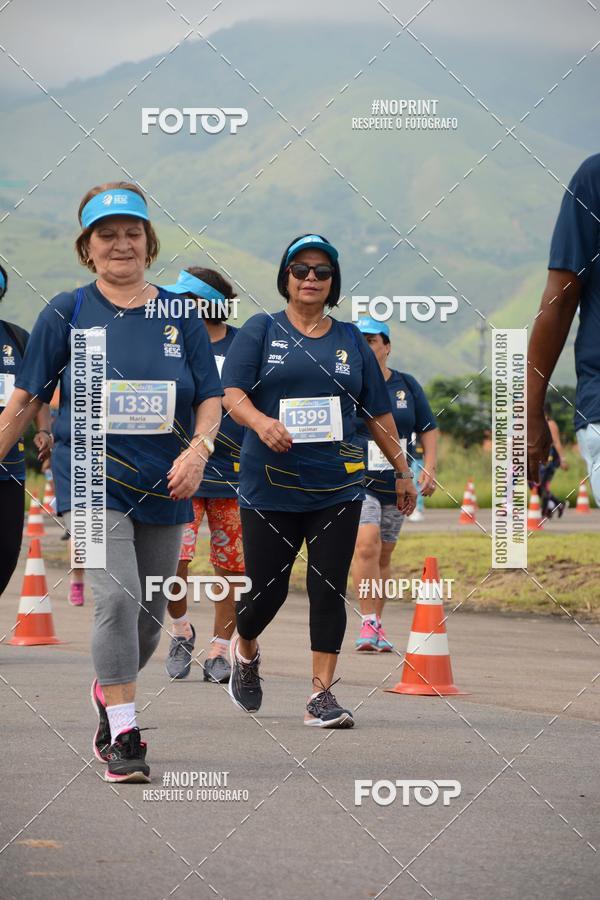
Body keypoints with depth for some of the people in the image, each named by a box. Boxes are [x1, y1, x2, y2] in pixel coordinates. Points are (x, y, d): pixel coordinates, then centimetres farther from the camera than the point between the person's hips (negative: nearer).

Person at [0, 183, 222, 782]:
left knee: (149, 616, 11)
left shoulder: (179, 316, 6)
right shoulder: (67, 314, 0)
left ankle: (107, 695, 38)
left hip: (163, 486, 3)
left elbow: (211, 398, 8)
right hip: (92, 480, -3)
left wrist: (198, 449, -10)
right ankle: (122, 737, -14)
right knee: (117, 599, -20)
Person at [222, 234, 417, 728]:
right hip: (270, 484, -2)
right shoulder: (261, 331, 4)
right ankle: (245, 651, 33)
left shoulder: (351, 340, 12)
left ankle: (322, 696, 0)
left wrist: (403, 471, 15)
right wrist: (261, 422, -27)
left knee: (329, 589, -4)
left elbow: (379, 412, 16)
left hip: (338, 486, 2)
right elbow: (233, 394, -6)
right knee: (267, 588, 0)